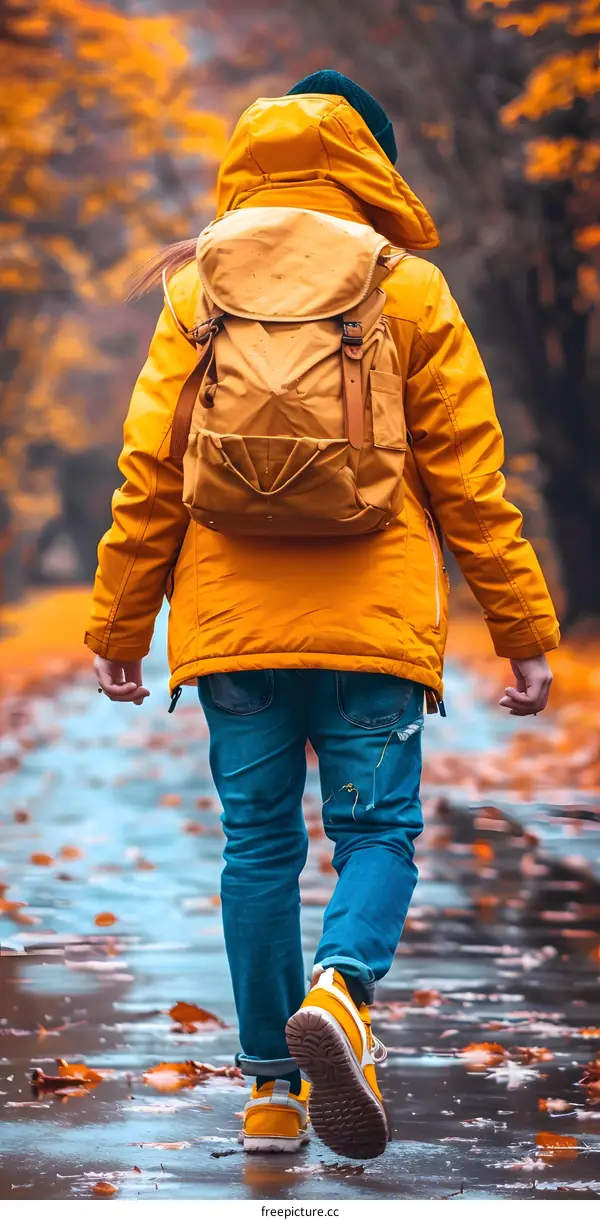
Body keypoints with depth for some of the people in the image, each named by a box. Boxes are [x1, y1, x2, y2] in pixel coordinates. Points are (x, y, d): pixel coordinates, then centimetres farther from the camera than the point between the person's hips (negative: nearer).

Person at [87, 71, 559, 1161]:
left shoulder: (197, 292, 6)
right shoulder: (410, 291, 2)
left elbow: (148, 479, 5)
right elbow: (468, 478, 0)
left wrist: (118, 629, 11)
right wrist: (525, 633, 4)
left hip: (232, 619, 2)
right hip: (376, 620, -2)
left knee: (259, 844, 9)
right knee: (377, 831, 5)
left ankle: (274, 1089, 10)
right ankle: (340, 991, -24)